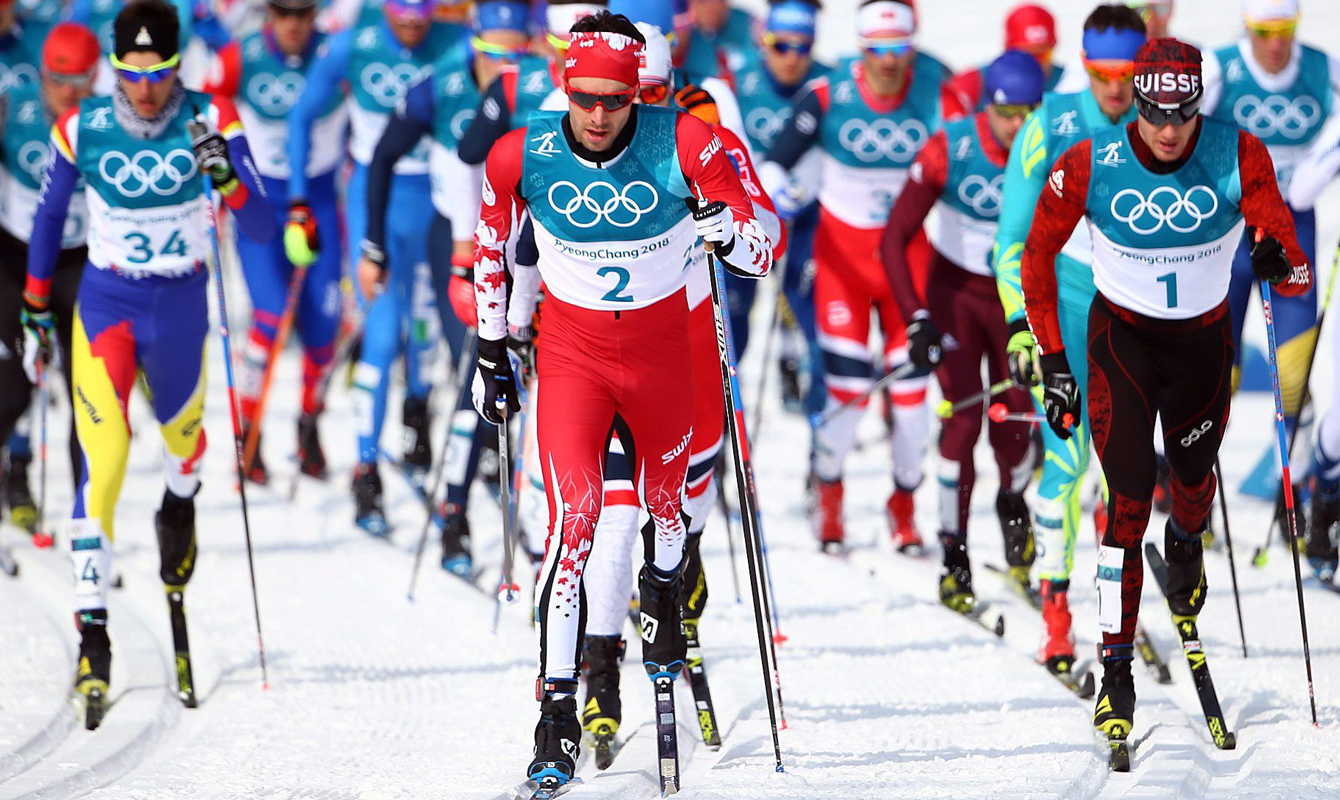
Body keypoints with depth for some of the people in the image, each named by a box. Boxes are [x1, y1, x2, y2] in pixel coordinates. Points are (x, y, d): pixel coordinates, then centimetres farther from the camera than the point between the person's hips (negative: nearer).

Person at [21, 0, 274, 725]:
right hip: (106, 303, -1)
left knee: (179, 430, 23)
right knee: (101, 459, -16)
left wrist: (226, 179, -35)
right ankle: (92, 629, -16)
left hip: (181, 304, 1)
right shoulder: (83, 129, -10)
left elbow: (262, 228, -16)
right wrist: (35, 306, 12)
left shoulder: (210, 122, -12)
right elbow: (49, 215, 7)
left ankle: (180, 508, 61)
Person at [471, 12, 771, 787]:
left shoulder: (684, 144, -19)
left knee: (665, 497, 21)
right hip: (572, 352, -1)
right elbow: (491, 250, 4)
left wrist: (728, 232, -36)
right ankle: (558, 710, -13)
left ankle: (663, 595, 55)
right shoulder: (521, 156, -15)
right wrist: (491, 353, 9)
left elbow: (766, 250, -13)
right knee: (574, 517, -15)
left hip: (662, 350, 1)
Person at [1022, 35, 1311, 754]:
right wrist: (1052, 362, -8)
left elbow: (1296, 276, -24)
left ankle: (1186, 545, 61)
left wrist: (1279, 263, -49)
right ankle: (1116, 667, -5)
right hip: (1122, 336, -2)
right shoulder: (1089, 167, -22)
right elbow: (1038, 253, -6)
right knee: (1128, 496, -11)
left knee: (1193, 473, 23)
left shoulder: (1239, 157, -22)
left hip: (1204, 338, 2)